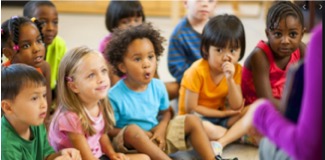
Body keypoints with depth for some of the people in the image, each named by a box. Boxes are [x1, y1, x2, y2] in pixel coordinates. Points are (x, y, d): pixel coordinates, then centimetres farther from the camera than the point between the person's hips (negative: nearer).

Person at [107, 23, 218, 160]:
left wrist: (162, 127, -9)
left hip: (157, 138, 6)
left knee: (192, 121, -5)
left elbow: (166, 111, 14)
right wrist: (140, 134, -22)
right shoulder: (115, 96, -19)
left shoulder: (158, 86, -3)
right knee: (132, 130, -38)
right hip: (130, 143, -6)